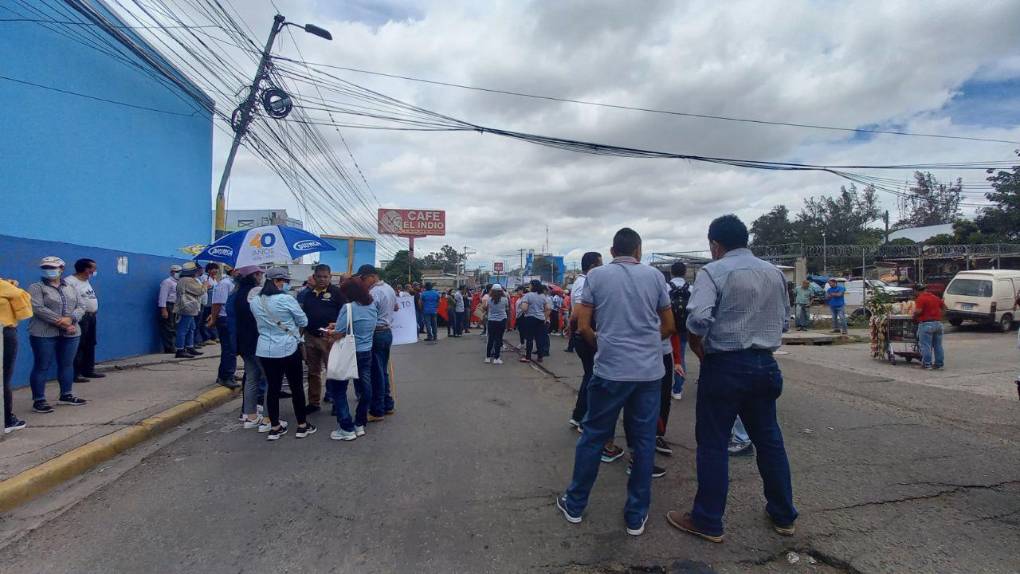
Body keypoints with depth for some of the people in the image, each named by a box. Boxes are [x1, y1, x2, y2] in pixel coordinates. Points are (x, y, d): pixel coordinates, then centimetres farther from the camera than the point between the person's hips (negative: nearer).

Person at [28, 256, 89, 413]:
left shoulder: (71, 288, 13)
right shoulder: (36, 288, -1)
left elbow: (81, 306, 5)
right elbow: (38, 309, -14)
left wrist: (70, 319, -16)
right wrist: (61, 323, -18)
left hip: (70, 334, 5)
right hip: (44, 334, -5)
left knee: (67, 365, 11)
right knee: (42, 366, -2)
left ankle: (66, 395, 22)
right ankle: (39, 400, 4)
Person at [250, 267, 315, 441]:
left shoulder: (255, 302, 4)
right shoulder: (287, 299, -14)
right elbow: (303, 321, -3)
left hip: (265, 350, 5)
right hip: (288, 349, -5)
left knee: (273, 388, 11)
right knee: (297, 387, 7)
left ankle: (275, 428, 18)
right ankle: (302, 425, 16)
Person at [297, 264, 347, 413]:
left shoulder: (336, 292, -4)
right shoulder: (307, 293, 9)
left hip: (330, 338, -5)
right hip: (310, 337, 5)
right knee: (313, 372, 13)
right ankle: (314, 402, 23)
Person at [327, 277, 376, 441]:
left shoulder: (348, 307, -18)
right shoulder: (373, 306, 3)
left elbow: (338, 334, -18)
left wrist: (330, 332, 5)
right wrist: (339, 325, 15)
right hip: (366, 353, 7)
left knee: (338, 388, 5)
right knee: (364, 388, 12)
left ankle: (347, 428, 5)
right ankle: (360, 424, 22)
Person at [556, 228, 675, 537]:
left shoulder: (596, 275, 1)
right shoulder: (655, 275, 5)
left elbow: (583, 327, -2)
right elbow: (669, 326, 9)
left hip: (610, 369, -1)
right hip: (650, 370, 2)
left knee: (593, 436, 10)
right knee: (644, 441, 9)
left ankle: (575, 504, 23)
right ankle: (637, 515, 18)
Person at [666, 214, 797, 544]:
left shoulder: (713, 271, -11)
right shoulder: (774, 273, 11)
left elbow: (698, 317, -24)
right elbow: (784, 321, 16)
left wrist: (696, 344, -7)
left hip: (725, 366, -6)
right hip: (765, 364, 7)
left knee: (713, 444, 3)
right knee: (769, 439, 18)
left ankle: (708, 522, 13)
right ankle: (783, 516, 30)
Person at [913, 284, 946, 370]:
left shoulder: (920, 299, -13)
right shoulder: (935, 298, 11)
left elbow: (918, 311, -21)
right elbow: (944, 307, 20)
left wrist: (914, 316, -2)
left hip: (926, 324, -7)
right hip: (938, 323, 7)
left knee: (926, 346, -1)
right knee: (938, 345, 13)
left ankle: (927, 364, 0)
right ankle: (939, 363, 19)